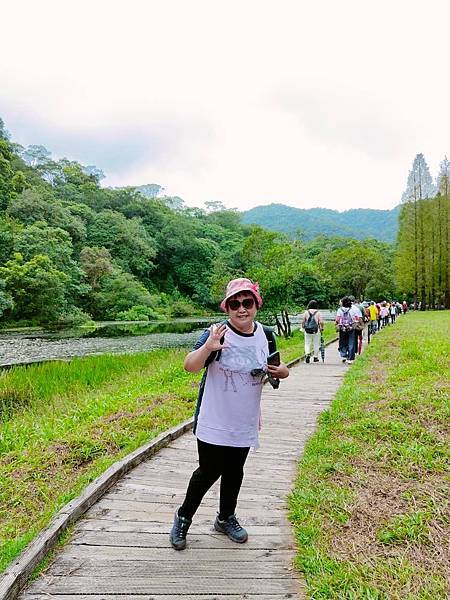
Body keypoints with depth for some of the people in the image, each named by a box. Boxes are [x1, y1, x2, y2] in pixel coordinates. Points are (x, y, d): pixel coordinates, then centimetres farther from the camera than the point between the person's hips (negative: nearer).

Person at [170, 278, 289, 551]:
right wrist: (207, 347, -47)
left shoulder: (265, 335, -2)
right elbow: (190, 366, -27)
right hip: (214, 423, -4)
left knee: (234, 471, 18)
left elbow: (273, 366, 15)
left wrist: (282, 371, -9)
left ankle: (226, 518, 42)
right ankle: (183, 517, 32)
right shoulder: (218, 333, -18)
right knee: (209, 472, 6)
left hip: (245, 423, 5)